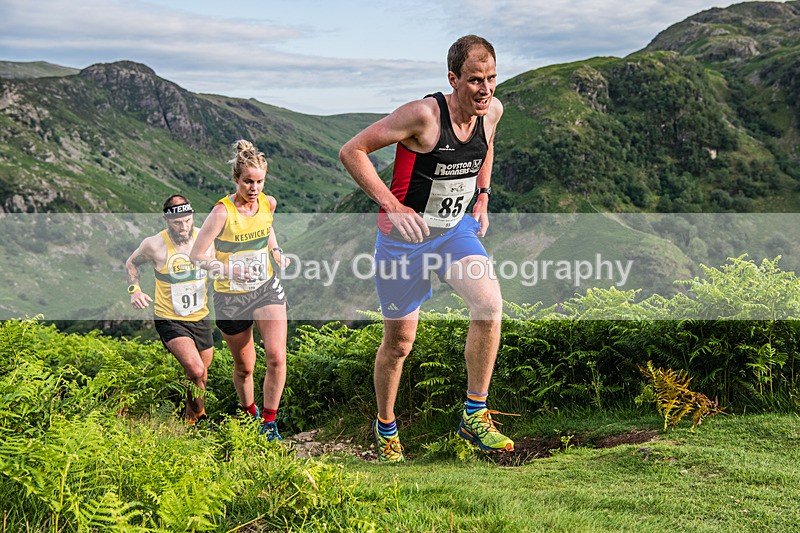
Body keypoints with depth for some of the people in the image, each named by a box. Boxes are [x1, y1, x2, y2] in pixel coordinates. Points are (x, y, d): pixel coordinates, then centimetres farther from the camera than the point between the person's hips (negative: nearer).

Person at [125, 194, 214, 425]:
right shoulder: (154, 245, -14)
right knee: (195, 371, -24)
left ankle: (191, 419, 43)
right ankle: (200, 415, 2)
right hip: (170, 320, -4)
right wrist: (134, 290, -7)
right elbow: (131, 263, 7)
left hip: (201, 318, 4)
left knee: (202, 377, 16)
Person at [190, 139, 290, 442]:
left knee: (277, 357, -13)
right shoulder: (222, 212, -20)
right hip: (231, 297, -3)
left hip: (267, 289, 3)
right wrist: (230, 270, -29)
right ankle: (250, 415, 39)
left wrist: (277, 252, 4)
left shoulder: (268, 203, -4)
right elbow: (196, 255, -16)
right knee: (244, 367, 11)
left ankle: (269, 424, 2)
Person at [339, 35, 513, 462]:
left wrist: (482, 196, 8)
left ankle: (474, 416, -7)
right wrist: (393, 207, -25)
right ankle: (385, 428, 33)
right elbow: (351, 152, -20)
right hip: (404, 238, -4)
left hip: (456, 229, 4)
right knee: (399, 342, 7)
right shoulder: (423, 115, -25)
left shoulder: (492, 110, -6)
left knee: (490, 303, -22)